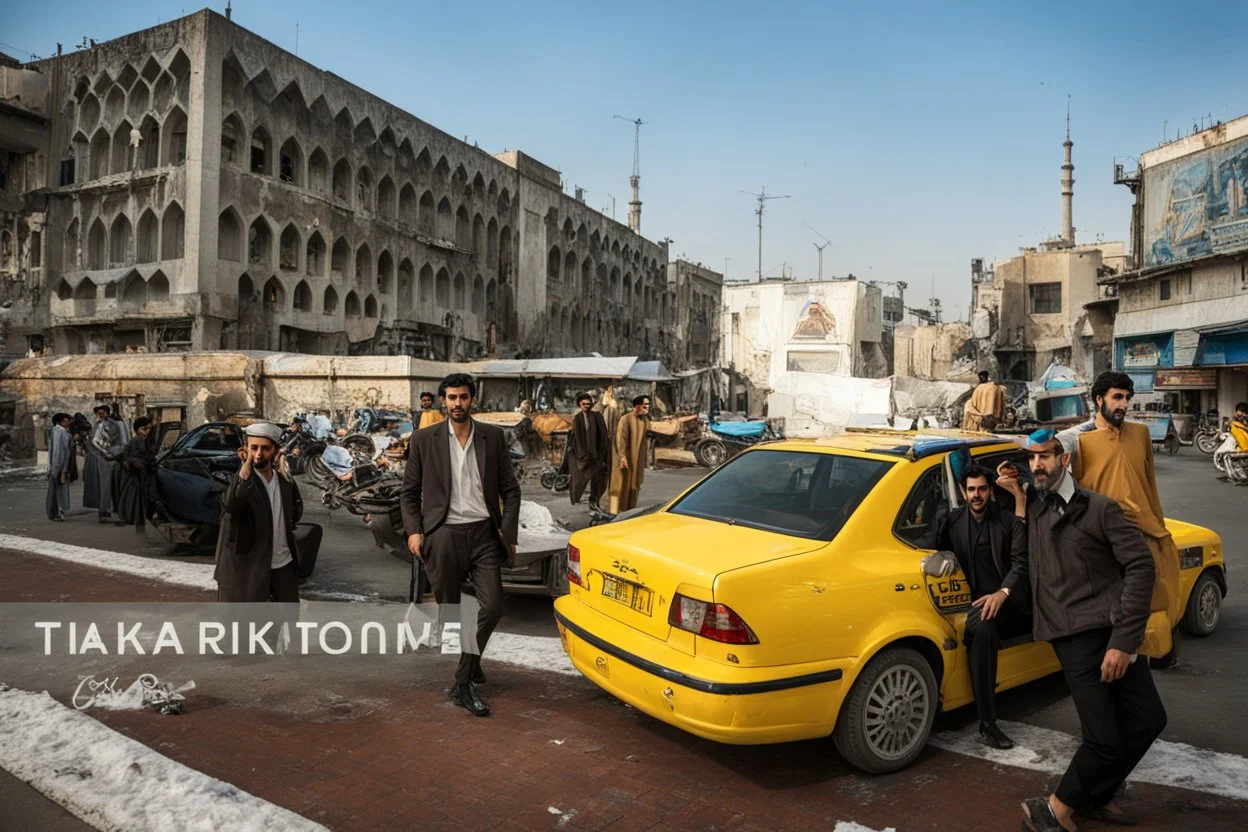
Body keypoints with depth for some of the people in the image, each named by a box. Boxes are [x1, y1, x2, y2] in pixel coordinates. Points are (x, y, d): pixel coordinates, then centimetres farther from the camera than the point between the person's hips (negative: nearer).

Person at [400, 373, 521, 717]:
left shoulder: (493, 437, 6)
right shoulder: (424, 439, 2)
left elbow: (510, 489, 8)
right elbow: (409, 492, 7)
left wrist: (508, 533, 0)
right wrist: (414, 530, -6)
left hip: (484, 533, 1)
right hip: (443, 534, -1)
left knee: (493, 606, -7)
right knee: (449, 610, 7)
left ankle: (463, 682, 7)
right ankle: (469, 667, 29)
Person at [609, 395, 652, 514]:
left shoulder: (645, 419, 9)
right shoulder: (626, 418, -14)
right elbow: (621, 438, -20)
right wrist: (622, 456, -25)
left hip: (638, 459, 7)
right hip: (625, 458, -7)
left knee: (634, 486, 13)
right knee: (621, 486, -5)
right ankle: (615, 512, -2)